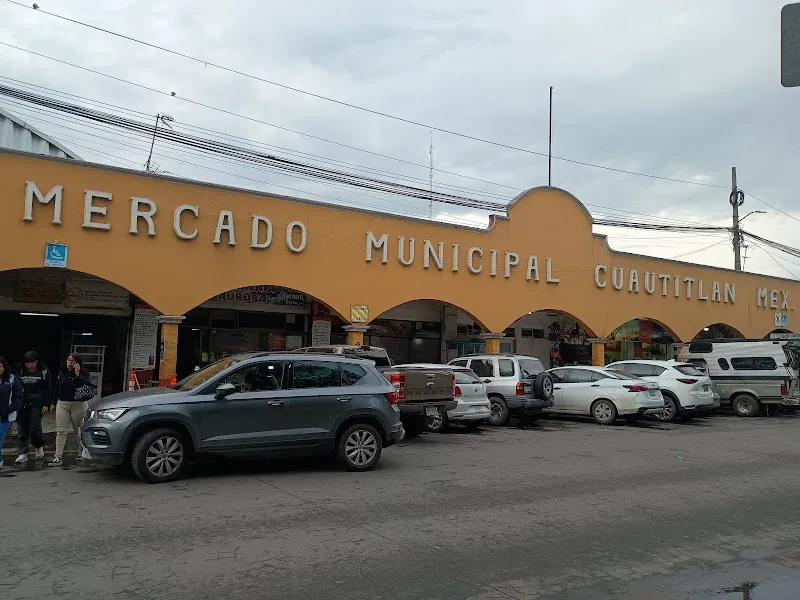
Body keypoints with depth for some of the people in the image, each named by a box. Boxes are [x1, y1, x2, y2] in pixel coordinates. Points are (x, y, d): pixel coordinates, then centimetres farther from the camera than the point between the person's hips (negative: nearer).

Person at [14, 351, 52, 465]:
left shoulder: (44, 371, -2)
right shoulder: (21, 371, 7)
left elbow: (48, 389, -2)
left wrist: (45, 404, -7)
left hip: (37, 403, -3)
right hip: (22, 403, 3)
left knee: (34, 428, -8)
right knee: (22, 429, 0)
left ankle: (39, 446, 20)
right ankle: (23, 454, 5)